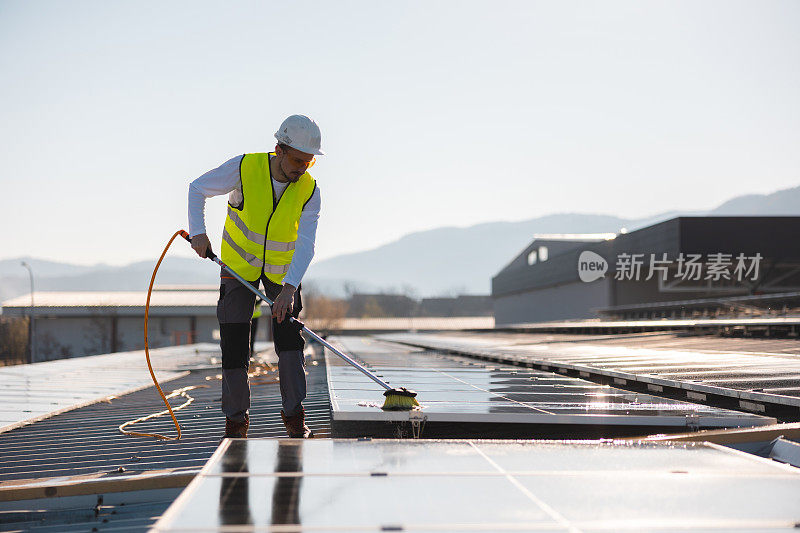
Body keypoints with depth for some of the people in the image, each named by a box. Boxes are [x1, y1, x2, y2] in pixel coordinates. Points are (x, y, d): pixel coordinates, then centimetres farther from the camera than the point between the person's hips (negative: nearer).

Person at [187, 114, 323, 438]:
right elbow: (198, 189, -9)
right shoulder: (245, 168, -23)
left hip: (283, 269, 1)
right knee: (233, 343, -3)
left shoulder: (309, 190, -19)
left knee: (289, 337, -9)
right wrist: (198, 232, -22)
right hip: (239, 263, -1)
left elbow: (305, 244, -25)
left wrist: (289, 287, -39)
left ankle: (294, 415, 4)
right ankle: (236, 419, 11)